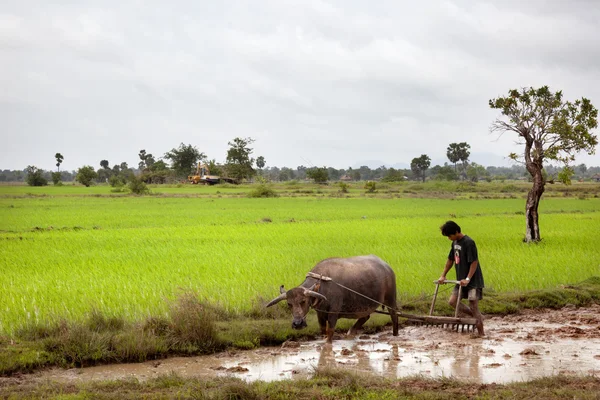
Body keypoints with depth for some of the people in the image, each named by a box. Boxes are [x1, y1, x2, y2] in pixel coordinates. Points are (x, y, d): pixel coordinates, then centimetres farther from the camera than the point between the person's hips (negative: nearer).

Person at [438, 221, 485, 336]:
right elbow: (450, 260, 20)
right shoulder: (455, 242, 9)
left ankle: (481, 333, 0)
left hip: (473, 280, -9)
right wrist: (443, 275, 19)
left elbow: (474, 262, -21)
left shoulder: (468, 243, -17)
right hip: (461, 280, 9)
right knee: (452, 301, 2)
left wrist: (468, 279, -25)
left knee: (473, 306, -9)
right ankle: (478, 317, 14)